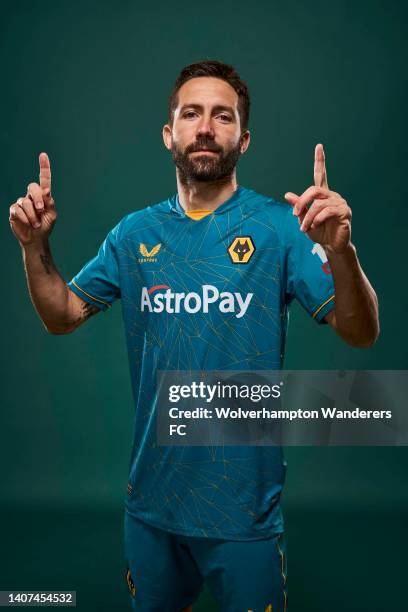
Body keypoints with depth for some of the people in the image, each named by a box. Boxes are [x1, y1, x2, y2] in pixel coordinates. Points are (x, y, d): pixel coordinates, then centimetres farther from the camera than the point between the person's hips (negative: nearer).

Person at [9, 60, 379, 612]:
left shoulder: (280, 226, -12)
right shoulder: (135, 233, 0)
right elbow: (63, 317, 5)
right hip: (152, 493, 4)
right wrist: (36, 246, -11)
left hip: (244, 503, -3)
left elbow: (361, 334, -17)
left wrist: (339, 252, -36)